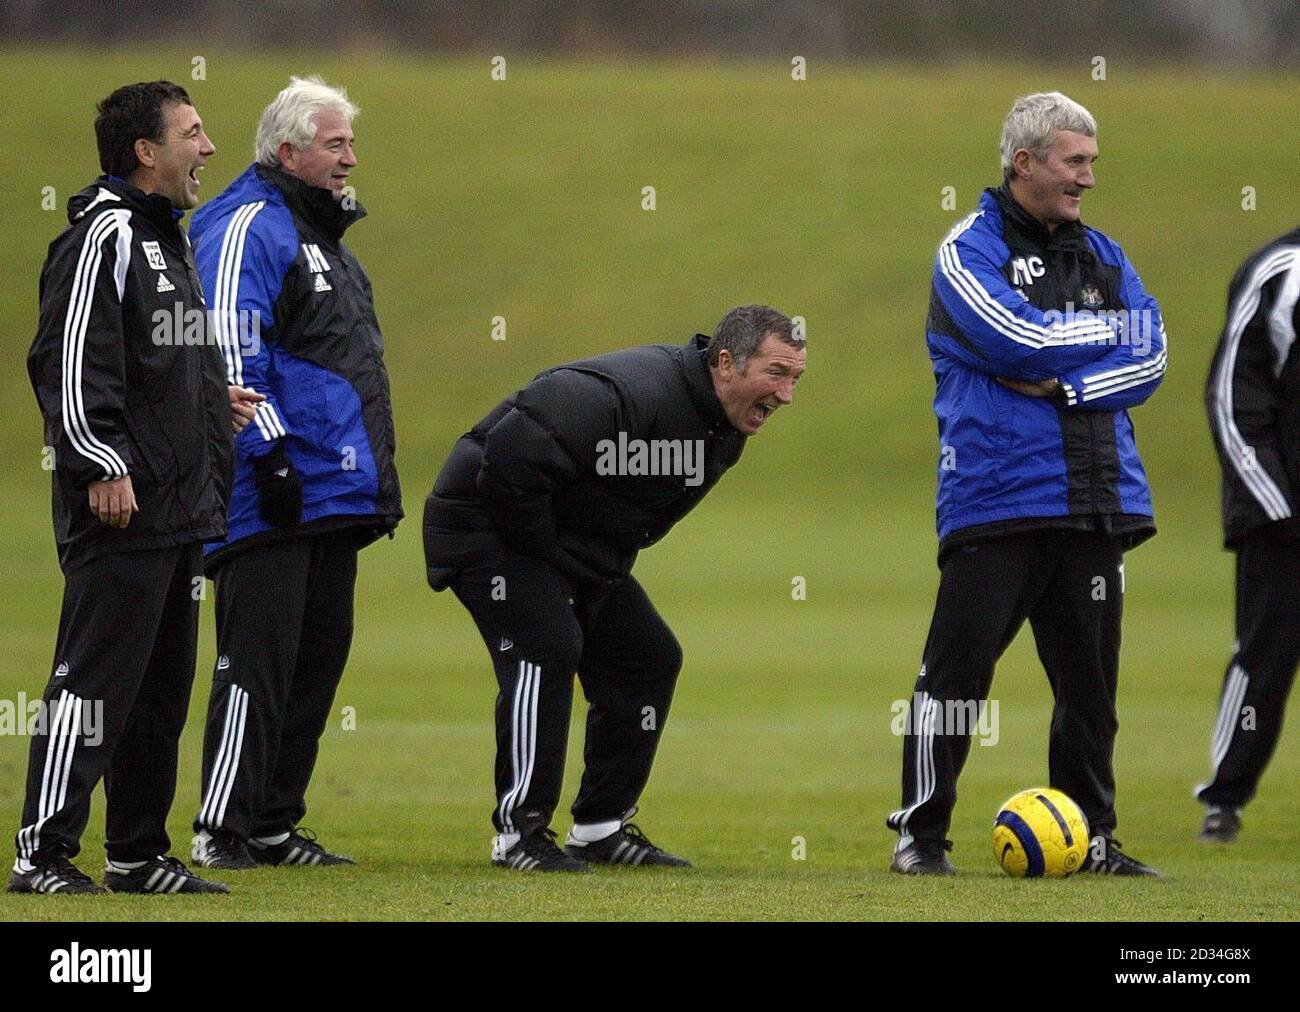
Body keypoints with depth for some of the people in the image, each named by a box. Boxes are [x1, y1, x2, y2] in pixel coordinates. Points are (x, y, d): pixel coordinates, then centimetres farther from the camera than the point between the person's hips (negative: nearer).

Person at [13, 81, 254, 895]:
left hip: (178, 509, 10)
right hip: (121, 510, -10)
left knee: (164, 688, 12)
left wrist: (217, 403, 17)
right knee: (93, 680, -10)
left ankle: (139, 852, 18)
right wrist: (102, 464, -21)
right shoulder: (103, 236, -11)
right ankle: (43, 852, -9)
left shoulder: (172, 241, 20)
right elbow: (69, 363, -18)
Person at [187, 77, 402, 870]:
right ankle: (222, 829, -8)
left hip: (332, 498, 10)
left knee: (319, 655, 10)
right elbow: (231, 350, -18)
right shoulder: (250, 227, -9)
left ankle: (273, 826, 16)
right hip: (276, 495, -10)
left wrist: (377, 477, 25)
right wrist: (269, 448, -22)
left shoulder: (323, 233, 22)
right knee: (258, 660, -10)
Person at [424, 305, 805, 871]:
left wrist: (607, 563, 5)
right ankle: (518, 833, -18)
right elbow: (511, 455, -38)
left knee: (650, 656, 6)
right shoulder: (633, 394, -33)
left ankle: (600, 828, 14)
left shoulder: (727, 428, -1)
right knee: (547, 646, -25)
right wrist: (542, 549, -25)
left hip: (579, 551, 10)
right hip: (486, 524, -10)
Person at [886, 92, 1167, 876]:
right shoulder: (971, 248, -1)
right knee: (957, 670, -4)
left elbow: (1150, 357, 4)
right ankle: (921, 833, 5)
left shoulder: (1102, 255, 16)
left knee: (1090, 681, 8)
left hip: (1095, 501, 5)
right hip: (995, 497, -5)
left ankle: (1091, 836, 17)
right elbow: (1017, 338, -17)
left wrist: (1063, 385, -10)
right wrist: (1107, 328, -2)